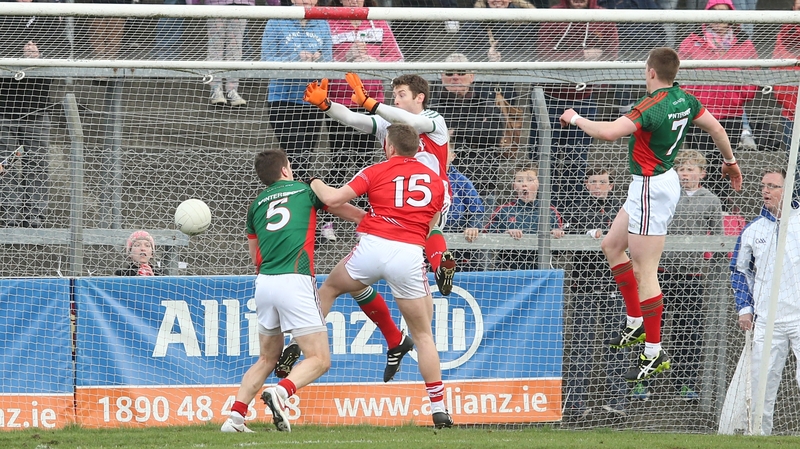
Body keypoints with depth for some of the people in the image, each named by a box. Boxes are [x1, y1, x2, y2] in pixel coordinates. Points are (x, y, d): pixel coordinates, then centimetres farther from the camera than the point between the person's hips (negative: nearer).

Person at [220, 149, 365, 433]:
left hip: (264, 282, 5)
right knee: (319, 359, -4)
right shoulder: (306, 190, 11)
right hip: (296, 281, -5)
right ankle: (281, 392, -31)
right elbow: (345, 211, 25)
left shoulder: (257, 205, 19)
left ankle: (235, 416, 4)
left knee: (267, 359, 19)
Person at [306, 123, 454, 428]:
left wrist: (316, 184, 21)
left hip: (373, 246, -1)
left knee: (329, 288, 29)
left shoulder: (376, 172, 7)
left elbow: (332, 199, 0)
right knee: (423, 334, 10)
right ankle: (438, 408, 6)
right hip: (410, 254, 1)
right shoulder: (436, 181, 15)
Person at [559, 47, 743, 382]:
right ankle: (635, 323, 28)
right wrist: (730, 161, 30)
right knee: (612, 245, 23)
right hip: (658, 183, 10)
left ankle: (654, 354, -3)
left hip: (651, 188, -10)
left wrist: (575, 119, -17)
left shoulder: (651, 108, -25)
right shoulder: (684, 100, 1)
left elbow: (608, 132, -35)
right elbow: (716, 129, 12)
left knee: (644, 272, -6)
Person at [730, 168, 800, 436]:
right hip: (767, 321, 3)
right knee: (761, 383, 3)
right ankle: (759, 432, 13)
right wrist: (744, 308, 9)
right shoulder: (753, 229, 9)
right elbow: (739, 270, 19)